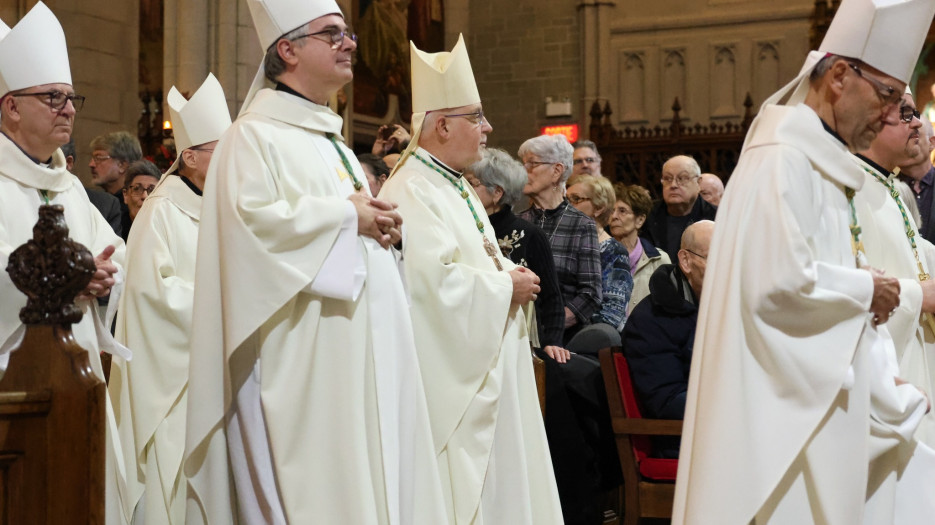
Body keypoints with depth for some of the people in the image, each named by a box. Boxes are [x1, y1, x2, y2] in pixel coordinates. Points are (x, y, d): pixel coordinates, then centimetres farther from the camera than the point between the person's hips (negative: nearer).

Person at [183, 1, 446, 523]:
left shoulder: (331, 140, 22)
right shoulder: (256, 135, -6)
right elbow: (251, 216, -21)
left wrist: (377, 223, 5)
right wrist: (346, 214, -13)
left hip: (359, 352, 9)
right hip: (302, 357, -9)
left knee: (366, 475, 8)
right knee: (315, 483, -8)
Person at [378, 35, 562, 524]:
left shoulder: (459, 189, 15)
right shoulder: (410, 193, -18)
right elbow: (436, 281, -27)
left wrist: (512, 274, 2)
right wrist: (507, 286, -15)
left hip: (489, 365, 10)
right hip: (451, 375, -10)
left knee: (498, 480, 14)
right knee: (461, 484, -3)